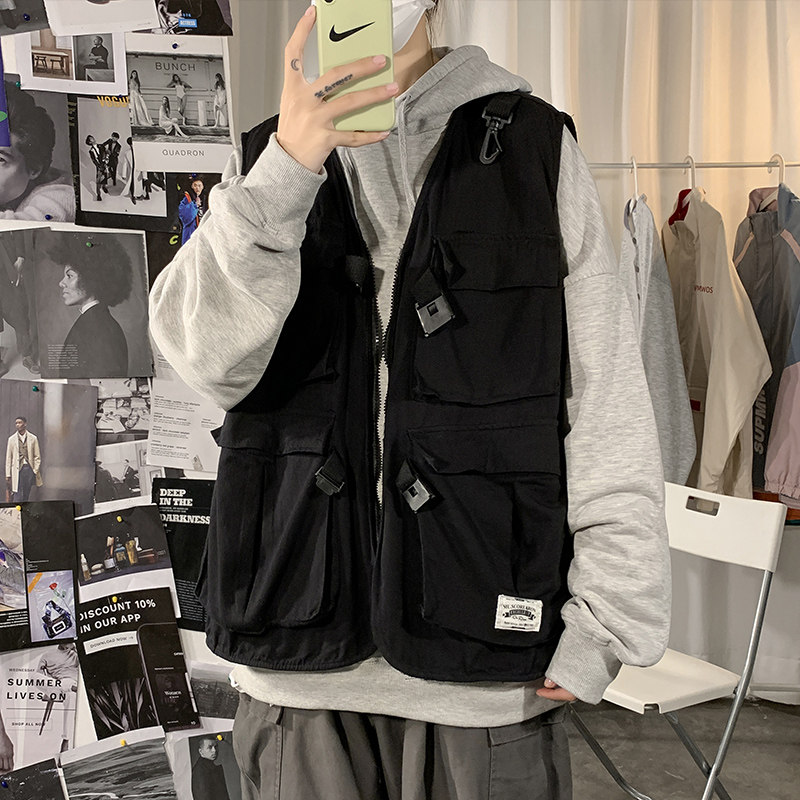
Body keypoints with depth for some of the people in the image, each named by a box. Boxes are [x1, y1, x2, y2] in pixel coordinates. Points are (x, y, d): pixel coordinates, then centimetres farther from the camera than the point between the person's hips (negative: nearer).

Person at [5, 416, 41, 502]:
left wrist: (35, 470, -1)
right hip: (17, 469, -1)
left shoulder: (33, 438, 7)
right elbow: (8, 458, 8)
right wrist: (8, 475, 3)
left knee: (26, 496, 5)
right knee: (17, 496, -9)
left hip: (29, 468, 1)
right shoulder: (11, 439, 7)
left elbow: (37, 457, 9)